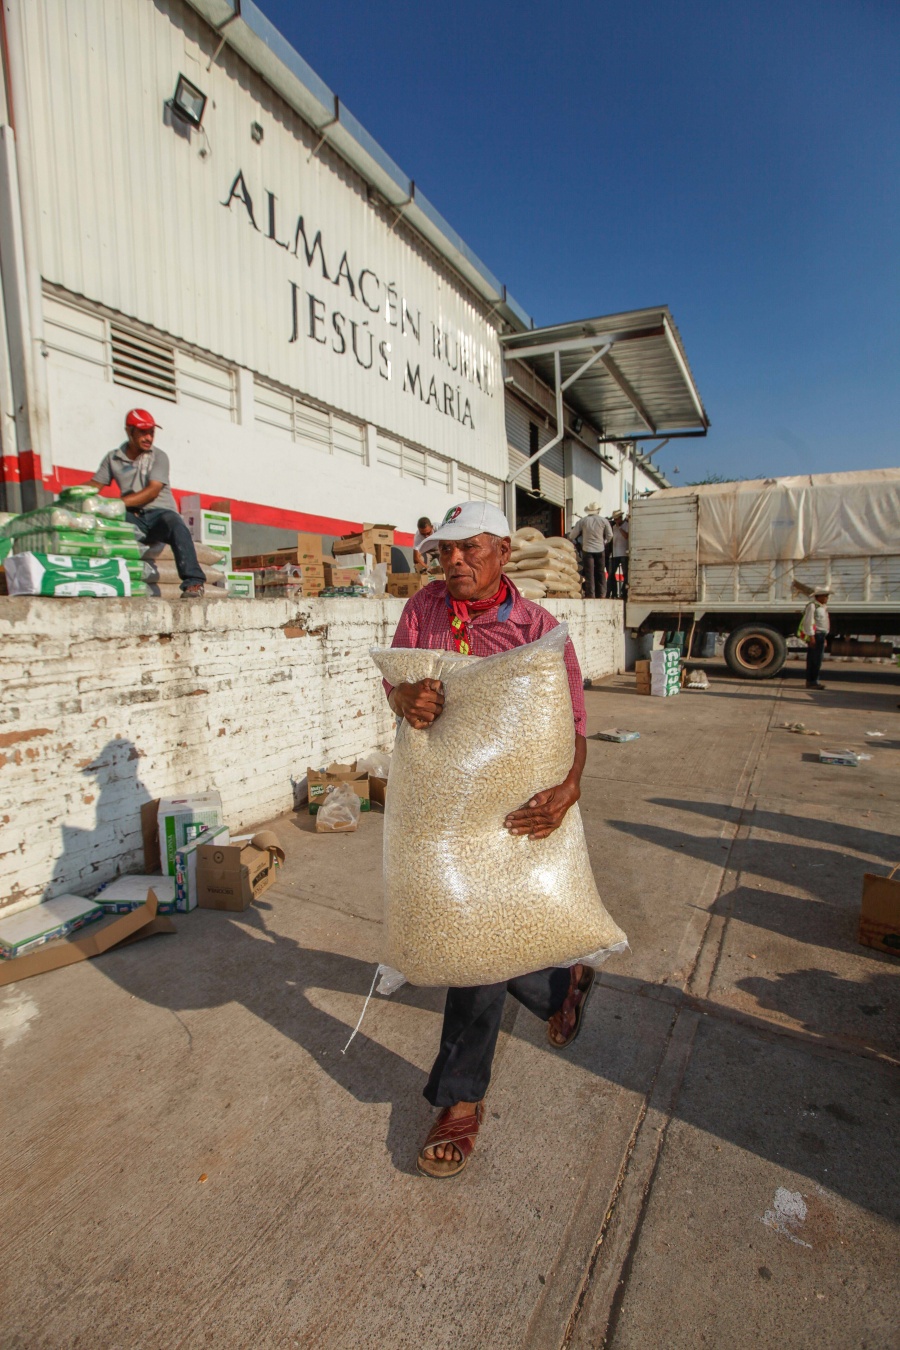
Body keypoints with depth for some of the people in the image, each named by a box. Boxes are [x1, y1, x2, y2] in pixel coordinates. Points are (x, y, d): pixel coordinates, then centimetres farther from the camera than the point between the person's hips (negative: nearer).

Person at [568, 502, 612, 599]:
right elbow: (610, 535, 5)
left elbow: (572, 535, 1)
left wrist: (573, 541, 22)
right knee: (600, 573, 10)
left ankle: (591, 594, -3)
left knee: (589, 573, 1)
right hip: (600, 549, 1)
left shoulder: (583, 520, -3)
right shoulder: (603, 521, -1)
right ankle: (601, 594, 10)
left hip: (587, 550, -1)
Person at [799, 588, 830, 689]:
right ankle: (811, 682, -9)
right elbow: (808, 622, -17)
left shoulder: (822, 607, 20)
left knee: (817, 660, 10)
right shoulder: (812, 606, -10)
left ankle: (813, 681, 14)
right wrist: (811, 636, -22)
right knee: (813, 660, -10)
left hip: (821, 636, 10)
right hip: (815, 635, -10)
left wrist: (824, 637, 22)